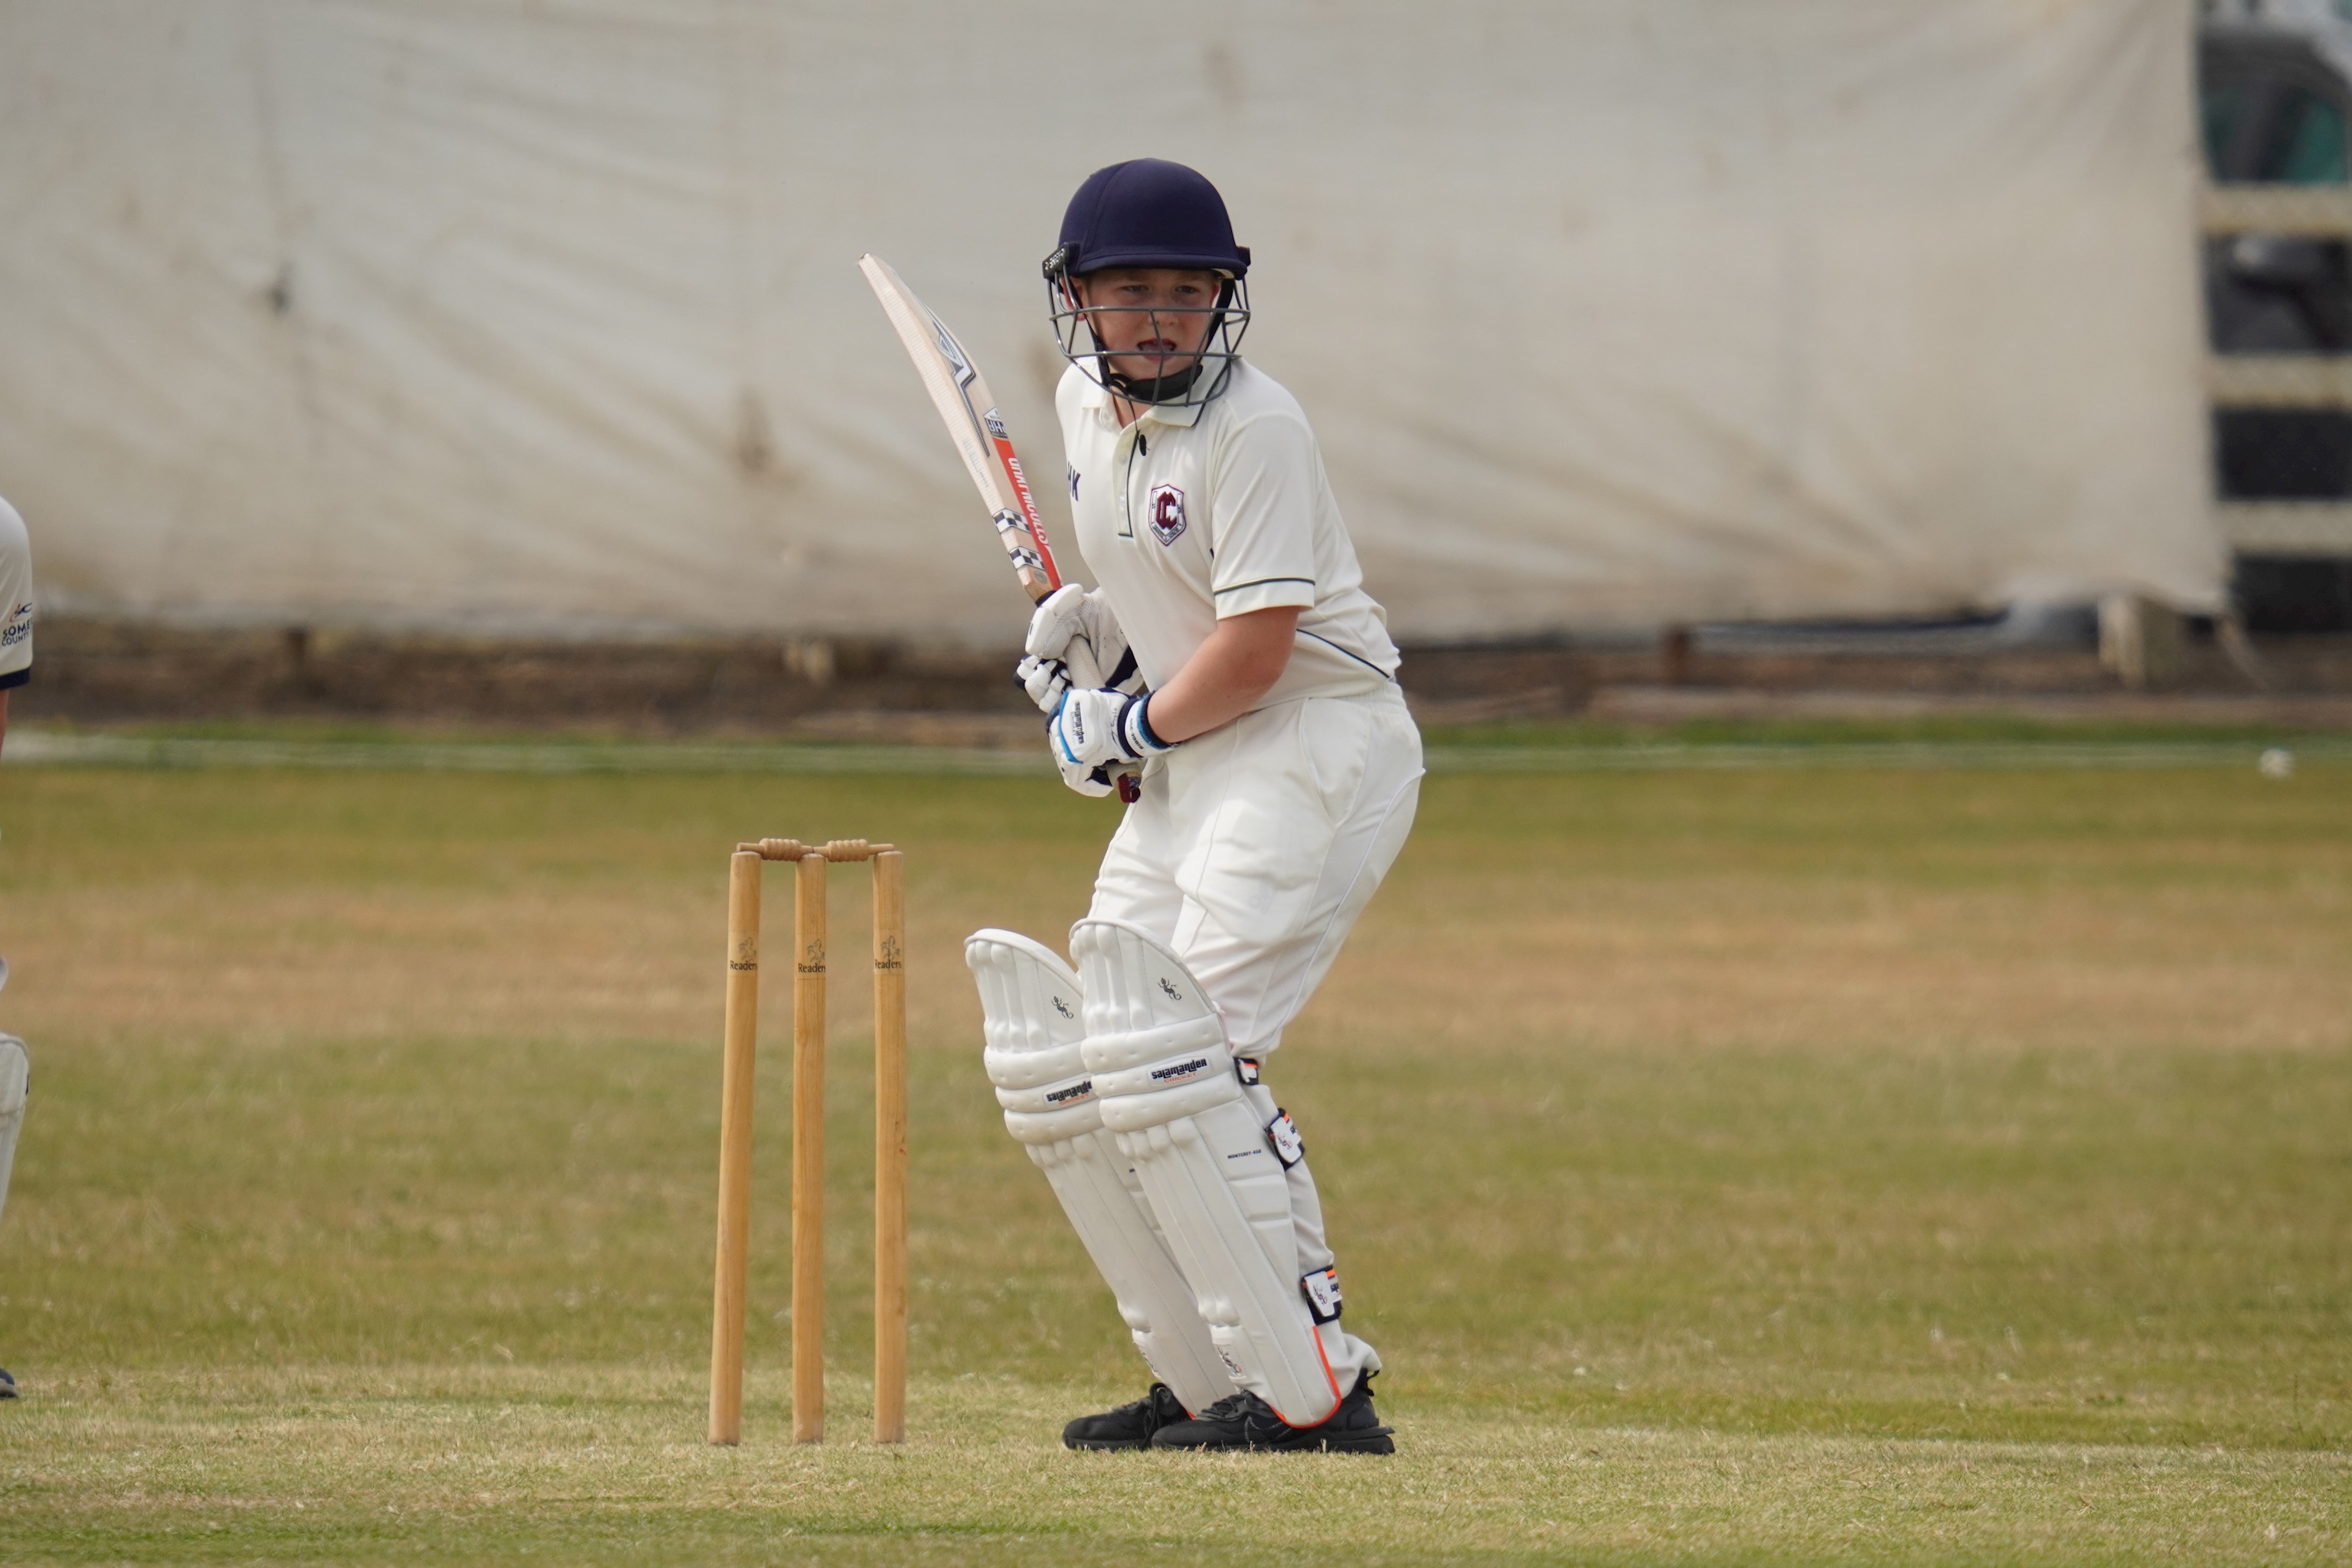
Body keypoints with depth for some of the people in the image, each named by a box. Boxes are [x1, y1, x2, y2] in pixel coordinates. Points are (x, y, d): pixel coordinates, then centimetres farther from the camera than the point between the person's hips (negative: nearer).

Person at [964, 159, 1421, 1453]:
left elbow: (1256, 646, -22)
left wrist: (1131, 729, -9)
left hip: (1319, 743, -10)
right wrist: (1090, 621, 11)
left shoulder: (1253, 428, -18)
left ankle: (1315, 1387, -20)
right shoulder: (1085, 401, 8)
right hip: (1192, 763, 10)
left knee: (1181, 1054, -20)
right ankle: (1208, 1380, 14)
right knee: (1071, 1055, 8)